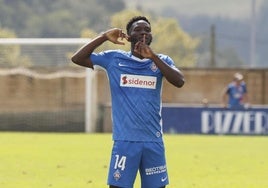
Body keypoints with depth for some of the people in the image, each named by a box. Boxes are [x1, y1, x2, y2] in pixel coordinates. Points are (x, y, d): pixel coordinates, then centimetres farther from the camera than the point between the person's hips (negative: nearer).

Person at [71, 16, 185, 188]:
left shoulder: (161, 61, 7)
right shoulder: (114, 59, 5)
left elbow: (179, 81, -11)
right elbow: (77, 58, -1)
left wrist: (153, 56, -17)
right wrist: (104, 37, -8)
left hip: (154, 142, 2)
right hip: (125, 141, -2)